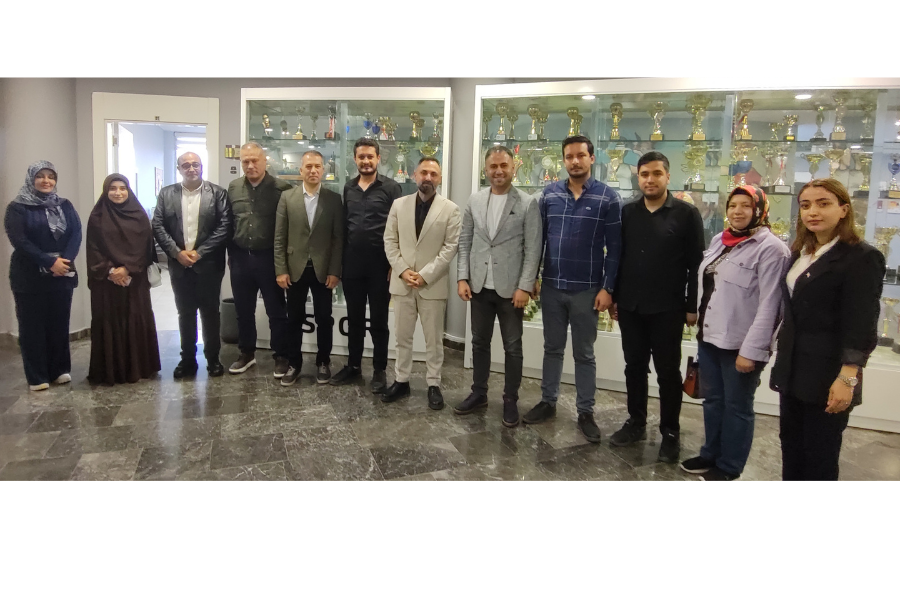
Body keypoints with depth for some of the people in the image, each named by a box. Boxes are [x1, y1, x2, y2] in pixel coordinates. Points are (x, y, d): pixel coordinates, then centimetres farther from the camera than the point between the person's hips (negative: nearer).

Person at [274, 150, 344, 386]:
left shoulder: (334, 199, 0)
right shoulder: (287, 197, 2)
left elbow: (338, 238, -2)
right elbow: (279, 237, 1)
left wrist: (335, 271, -8)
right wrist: (281, 270, -5)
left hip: (323, 270, -1)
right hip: (295, 269, 1)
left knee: (324, 319, 7)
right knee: (294, 319, 10)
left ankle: (323, 362, 23)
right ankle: (294, 363, 23)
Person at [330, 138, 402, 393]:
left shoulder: (391, 187, -4)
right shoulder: (348, 188, 10)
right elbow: (344, 226, 12)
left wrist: (395, 263, -11)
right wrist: (339, 262, 9)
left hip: (380, 264, -4)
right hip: (352, 264, 4)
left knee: (379, 320, 5)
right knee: (354, 319, 12)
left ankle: (379, 371, 17)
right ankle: (353, 366, 25)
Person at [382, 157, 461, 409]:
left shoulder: (450, 209, -2)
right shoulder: (399, 204, 6)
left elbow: (451, 246, -7)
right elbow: (390, 241, 5)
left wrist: (425, 275, -14)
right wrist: (402, 270, -9)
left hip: (433, 284, -2)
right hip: (402, 282, 3)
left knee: (434, 339, 7)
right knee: (402, 336, 12)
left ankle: (433, 384, 18)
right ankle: (401, 380, 24)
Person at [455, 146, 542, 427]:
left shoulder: (527, 204, -6)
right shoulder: (474, 201, 5)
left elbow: (533, 249, -8)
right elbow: (465, 242, 7)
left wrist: (525, 287, -14)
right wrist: (462, 278, 0)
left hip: (511, 288, -3)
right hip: (479, 286, 4)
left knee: (512, 347, 6)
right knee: (479, 342, 14)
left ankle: (510, 400, 20)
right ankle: (478, 393, 29)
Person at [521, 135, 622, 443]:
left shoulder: (608, 197, -5)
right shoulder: (549, 193, 2)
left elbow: (614, 247, -5)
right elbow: (538, 237, 6)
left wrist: (607, 288, -10)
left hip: (586, 289, -2)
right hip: (552, 286, 3)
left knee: (584, 353, 8)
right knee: (552, 348, 15)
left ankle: (586, 412, 20)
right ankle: (548, 402, 29)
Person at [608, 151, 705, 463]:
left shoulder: (687, 214, -4)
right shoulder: (627, 212, 6)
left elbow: (696, 264, -4)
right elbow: (616, 257, 9)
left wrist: (692, 306, -7)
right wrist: (614, 297, 7)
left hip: (667, 308, -3)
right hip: (630, 306, 4)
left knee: (668, 372, 6)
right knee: (634, 367, 13)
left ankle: (670, 433, 19)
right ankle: (636, 423, 28)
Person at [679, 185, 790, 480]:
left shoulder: (770, 248, -13)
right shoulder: (719, 240, 10)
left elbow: (769, 305, -17)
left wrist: (751, 350, -19)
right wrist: (702, 326, 14)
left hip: (740, 345, -6)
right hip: (709, 338, 7)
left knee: (737, 407, 9)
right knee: (712, 400, 18)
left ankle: (728, 467, 25)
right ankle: (711, 454, 35)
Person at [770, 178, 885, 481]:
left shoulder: (862, 257, -12)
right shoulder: (800, 253, 12)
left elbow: (861, 325, -17)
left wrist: (848, 378, -22)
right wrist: (782, 359, 16)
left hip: (827, 376, -7)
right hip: (794, 370, 8)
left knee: (820, 455, 5)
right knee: (791, 446, 16)